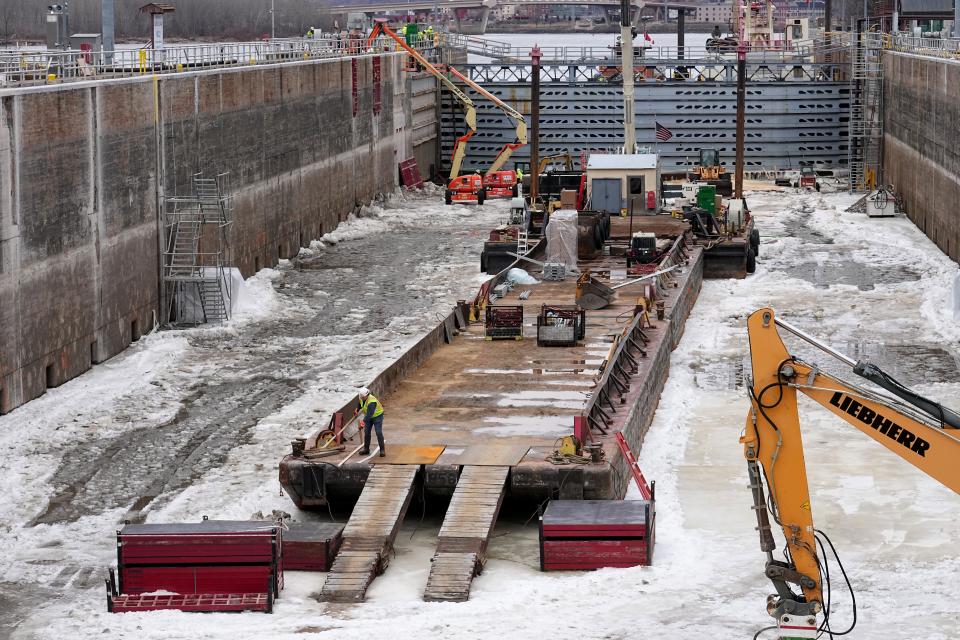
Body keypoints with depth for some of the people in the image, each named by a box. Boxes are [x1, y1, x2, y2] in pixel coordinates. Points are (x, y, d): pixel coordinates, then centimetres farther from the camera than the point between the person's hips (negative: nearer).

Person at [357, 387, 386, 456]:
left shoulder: (372, 401, -36)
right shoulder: (362, 397, -11)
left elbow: (370, 413, -47)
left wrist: (364, 421, -55)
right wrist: (357, 410, 25)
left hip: (377, 416, -7)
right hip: (369, 416, 7)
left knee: (379, 432, -13)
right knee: (366, 432, 3)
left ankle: (382, 450, -7)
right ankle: (366, 449, 13)